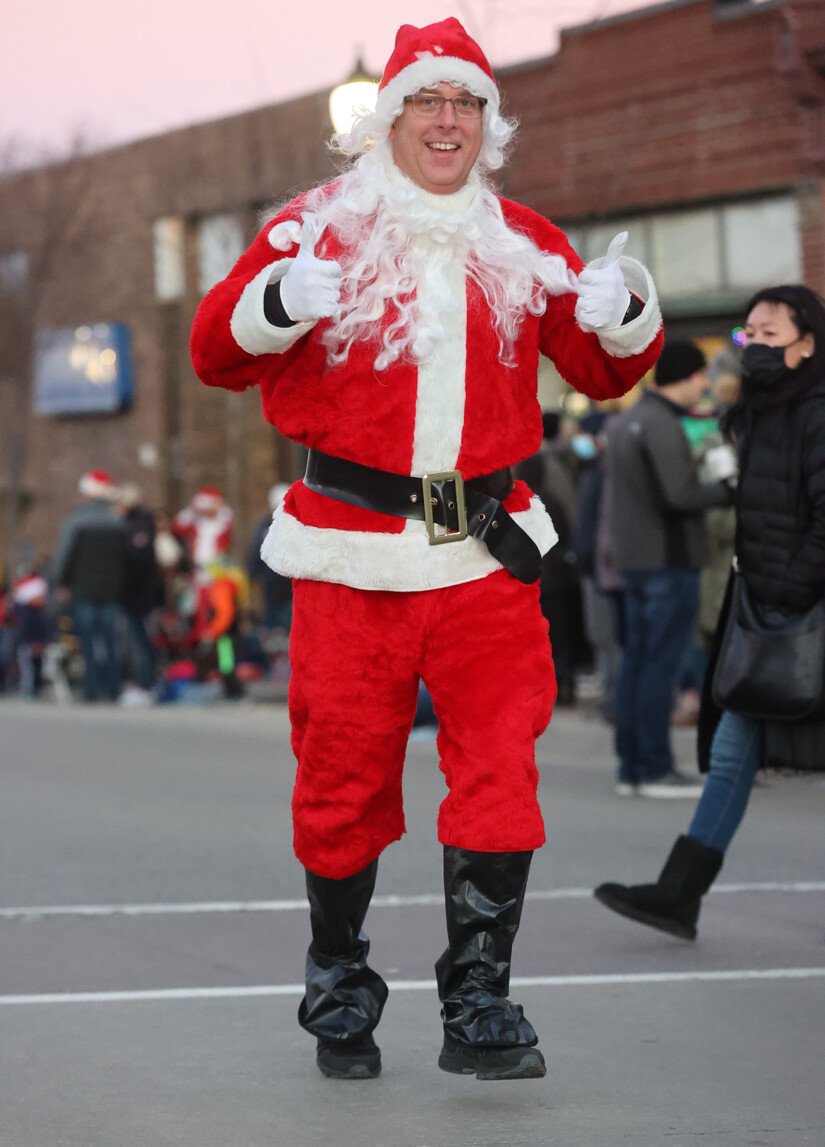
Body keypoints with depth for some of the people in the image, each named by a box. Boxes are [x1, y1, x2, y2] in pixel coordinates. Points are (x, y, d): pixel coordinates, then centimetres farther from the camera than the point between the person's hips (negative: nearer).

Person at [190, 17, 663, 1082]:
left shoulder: (523, 245, 11)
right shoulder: (320, 229, 4)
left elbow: (602, 374, 18)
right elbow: (216, 354, 4)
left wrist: (624, 319, -4)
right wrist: (273, 305, -17)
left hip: (484, 554, 2)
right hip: (351, 552, -1)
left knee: (500, 769, -8)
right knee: (345, 778, 5)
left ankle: (478, 1007, -2)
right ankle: (339, 994, 24)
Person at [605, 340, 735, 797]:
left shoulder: (623, 422, 15)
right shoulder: (662, 425, -15)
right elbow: (678, 496, -22)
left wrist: (705, 481, 14)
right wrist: (726, 491, -8)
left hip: (634, 558, 9)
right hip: (669, 559, -9)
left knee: (636, 661, 10)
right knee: (661, 665, -6)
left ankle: (630, 766, 12)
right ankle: (655, 769, -5)